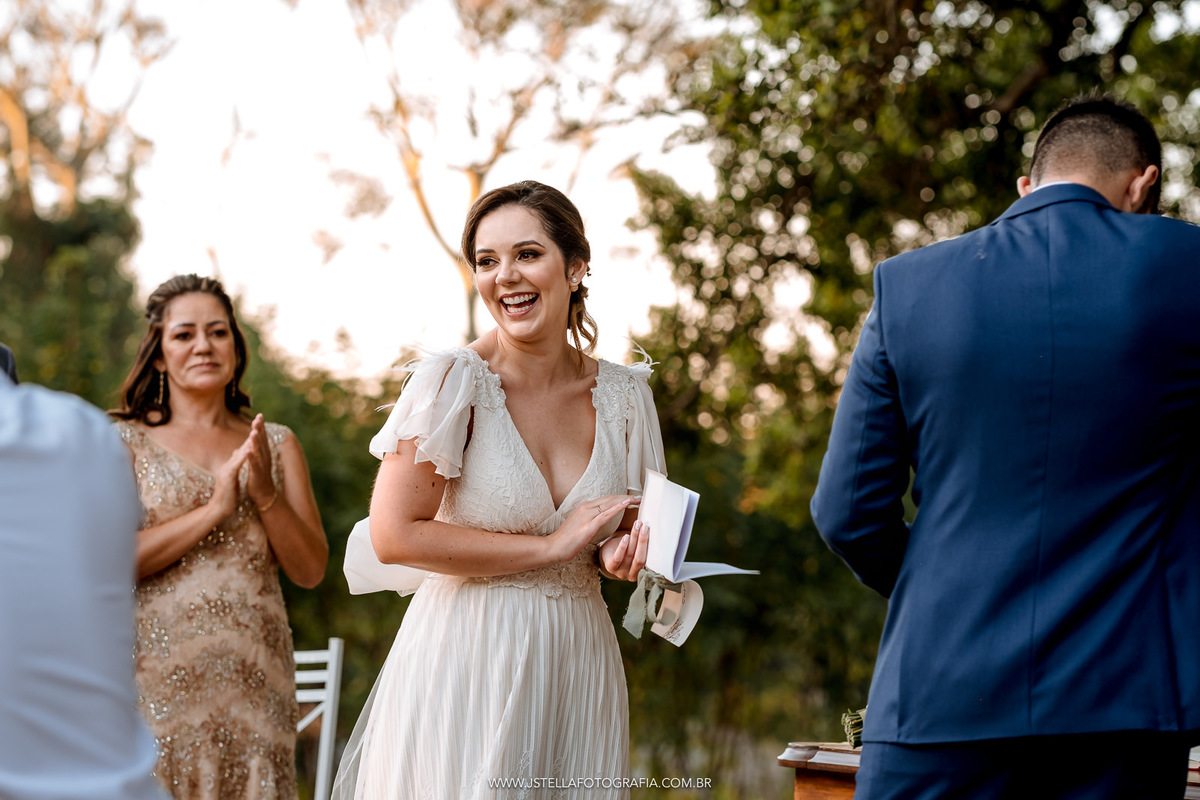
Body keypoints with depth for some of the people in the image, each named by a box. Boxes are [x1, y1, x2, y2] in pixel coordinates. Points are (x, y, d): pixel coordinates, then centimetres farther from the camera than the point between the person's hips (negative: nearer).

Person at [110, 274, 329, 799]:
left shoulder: (276, 443, 12)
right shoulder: (125, 441, 4)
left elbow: (310, 570, 6)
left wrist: (266, 494, -9)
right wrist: (215, 509, -12)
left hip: (255, 680, 3)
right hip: (158, 674, -2)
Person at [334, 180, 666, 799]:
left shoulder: (622, 394, 4)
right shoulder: (453, 381, -10)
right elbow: (394, 535, -17)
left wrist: (622, 553, -6)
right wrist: (550, 546, -14)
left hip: (578, 664, 4)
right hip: (464, 662, -4)